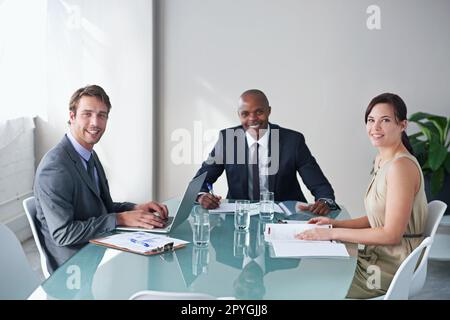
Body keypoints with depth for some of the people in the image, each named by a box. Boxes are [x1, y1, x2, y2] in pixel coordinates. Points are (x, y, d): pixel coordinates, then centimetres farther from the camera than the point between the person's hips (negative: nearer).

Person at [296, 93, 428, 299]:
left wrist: (333, 233, -19)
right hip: (375, 256, 8)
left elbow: (392, 234, -22)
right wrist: (335, 224, 2)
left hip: (393, 267, -8)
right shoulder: (381, 160, 8)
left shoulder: (401, 165, -21)